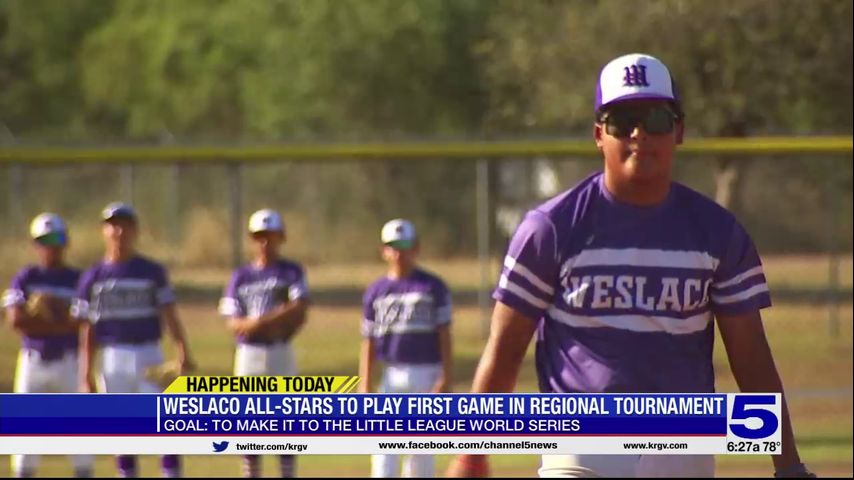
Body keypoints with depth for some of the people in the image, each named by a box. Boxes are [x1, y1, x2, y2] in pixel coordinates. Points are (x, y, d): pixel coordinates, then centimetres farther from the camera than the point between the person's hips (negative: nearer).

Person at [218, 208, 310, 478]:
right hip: (248, 355, 2)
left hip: (281, 354, -2)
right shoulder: (241, 277, 8)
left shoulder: (292, 273, 3)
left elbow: (299, 312, -12)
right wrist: (276, 320, -16)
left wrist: (258, 322, -16)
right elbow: (234, 324, -2)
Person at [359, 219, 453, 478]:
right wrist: (365, 389, 1)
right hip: (393, 378, 2)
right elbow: (368, 343, 7)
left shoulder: (433, 287, 0)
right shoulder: (376, 291, 7)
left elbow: (444, 336, -2)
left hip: (427, 376, -2)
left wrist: (445, 379, -10)